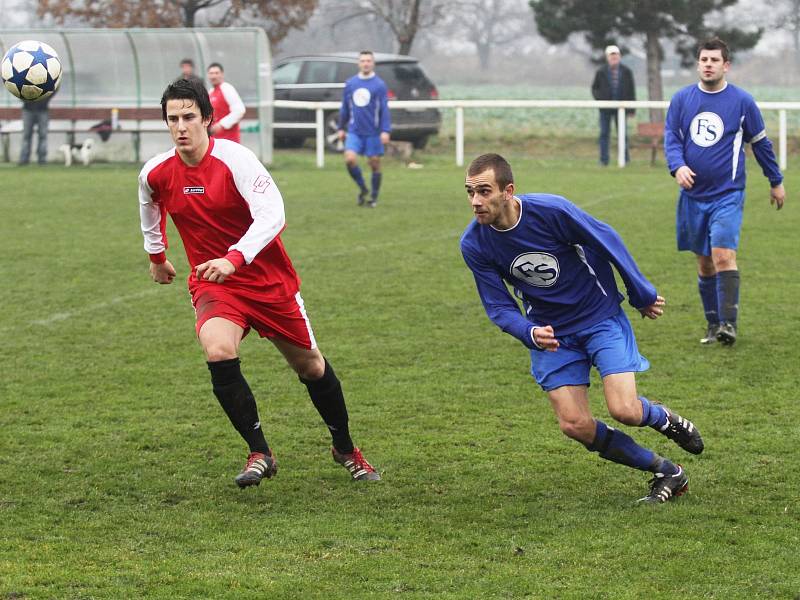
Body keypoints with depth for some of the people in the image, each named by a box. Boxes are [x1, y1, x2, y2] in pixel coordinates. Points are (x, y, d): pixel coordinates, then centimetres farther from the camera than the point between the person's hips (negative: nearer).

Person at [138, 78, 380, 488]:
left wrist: (234, 258, -44)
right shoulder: (156, 174, -6)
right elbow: (150, 210, 19)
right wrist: (156, 256, 31)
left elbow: (272, 215, -31)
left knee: (309, 364, 11)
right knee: (218, 351, -28)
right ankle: (260, 454, -14)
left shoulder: (234, 159, -21)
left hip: (269, 279, -2)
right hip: (212, 284, 2)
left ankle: (345, 449, 37)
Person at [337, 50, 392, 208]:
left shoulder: (379, 85, -3)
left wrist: (385, 131, -14)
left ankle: (374, 197, 18)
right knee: (350, 159, -14)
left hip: (373, 133, -2)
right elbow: (345, 108, 15)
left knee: (374, 164, 3)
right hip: (354, 132, 2)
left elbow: (384, 110, -6)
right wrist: (341, 128, 16)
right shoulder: (350, 83, 7)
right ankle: (362, 189, 7)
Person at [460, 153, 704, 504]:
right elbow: (498, 307, -7)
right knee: (575, 425, -10)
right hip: (550, 335, 3)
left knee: (623, 410, -18)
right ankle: (666, 473, 9)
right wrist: (531, 333, -28)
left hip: (601, 316, -3)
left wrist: (642, 295, 0)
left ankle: (663, 419, 21)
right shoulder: (474, 245, -15)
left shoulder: (551, 211, -26)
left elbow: (605, 240, -10)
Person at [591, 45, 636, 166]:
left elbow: (631, 91, 6)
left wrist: (632, 109, 2)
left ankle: (625, 157, 14)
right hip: (605, 108, 0)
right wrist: (599, 99, -8)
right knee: (604, 133, 1)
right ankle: (604, 160, 4)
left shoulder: (626, 72, 4)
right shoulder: (601, 72, 2)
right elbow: (594, 88, 10)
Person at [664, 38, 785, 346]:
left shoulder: (742, 101, -1)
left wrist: (776, 182, 15)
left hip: (727, 194, -3)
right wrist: (678, 166, -17)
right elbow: (671, 137, 3)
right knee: (704, 262, 9)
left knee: (723, 255, -19)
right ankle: (713, 325, 18)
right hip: (693, 194, 4)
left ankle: (729, 323, -18)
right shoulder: (681, 99, 4)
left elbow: (761, 143, 8)